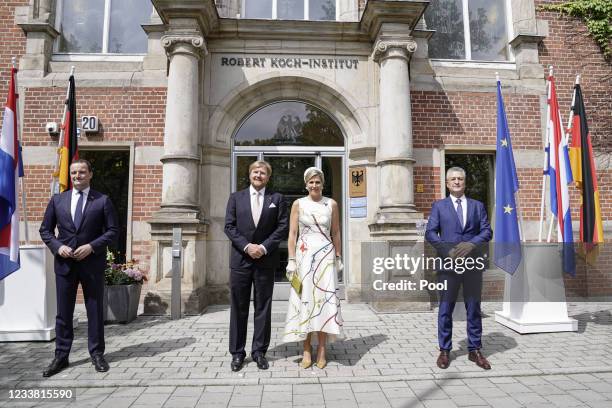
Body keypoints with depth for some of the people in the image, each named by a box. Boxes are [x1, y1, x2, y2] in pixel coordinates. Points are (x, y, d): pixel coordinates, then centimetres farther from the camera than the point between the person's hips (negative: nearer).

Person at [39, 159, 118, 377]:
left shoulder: (102, 200, 0)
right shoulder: (57, 200, 8)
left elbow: (113, 230, -2)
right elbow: (45, 230, 10)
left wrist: (92, 246, -14)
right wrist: (58, 246, -7)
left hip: (92, 262, -2)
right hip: (64, 262, 2)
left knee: (95, 310, 7)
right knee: (63, 312, 9)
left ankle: (96, 353, 20)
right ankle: (61, 356, 22)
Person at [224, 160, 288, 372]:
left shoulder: (277, 199, 6)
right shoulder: (236, 197, 8)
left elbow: (282, 227, 0)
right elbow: (229, 226, 1)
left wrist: (264, 247, -12)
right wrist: (246, 246, -11)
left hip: (266, 260, 0)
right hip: (240, 259, 1)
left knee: (263, 307, 7)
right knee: (239, 308, 7)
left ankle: (259, 351, 20)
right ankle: (237, 352, 19)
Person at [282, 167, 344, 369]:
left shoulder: (331, 204, 5)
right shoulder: (298, 204, 3)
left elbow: (336, 233, 9)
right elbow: (292, 234, 1)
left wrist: (338, 258, 6)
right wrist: (291, 260, -5)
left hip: (326, 255, 0)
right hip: (304, 255, 0)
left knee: (324, 298, 0)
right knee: (305, 299, 2)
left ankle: (321, 349, 11)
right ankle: (307, 349, 13)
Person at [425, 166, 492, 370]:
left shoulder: (478, 206, 13)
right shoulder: (439, 206, 8)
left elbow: (486, 231, 4)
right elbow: (430, 233, 0)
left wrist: (471, 244, -14)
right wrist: (448, 251, -13)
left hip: (473, 263, 2)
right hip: (448, 262, -1)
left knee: (474, 308, 9)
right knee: (445, 309, 4)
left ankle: (474, 350, 22)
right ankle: (444, 350, 15)